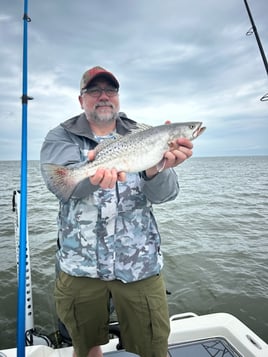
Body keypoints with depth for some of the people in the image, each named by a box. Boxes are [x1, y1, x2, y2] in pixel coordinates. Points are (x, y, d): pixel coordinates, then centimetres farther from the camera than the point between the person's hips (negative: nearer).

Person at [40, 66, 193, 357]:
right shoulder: (60, 137, 1)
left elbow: (163, 194, -11)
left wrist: (157, 169, -34)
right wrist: (93, 173, -42)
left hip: (140, 265, 1)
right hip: (80, 266, 1)